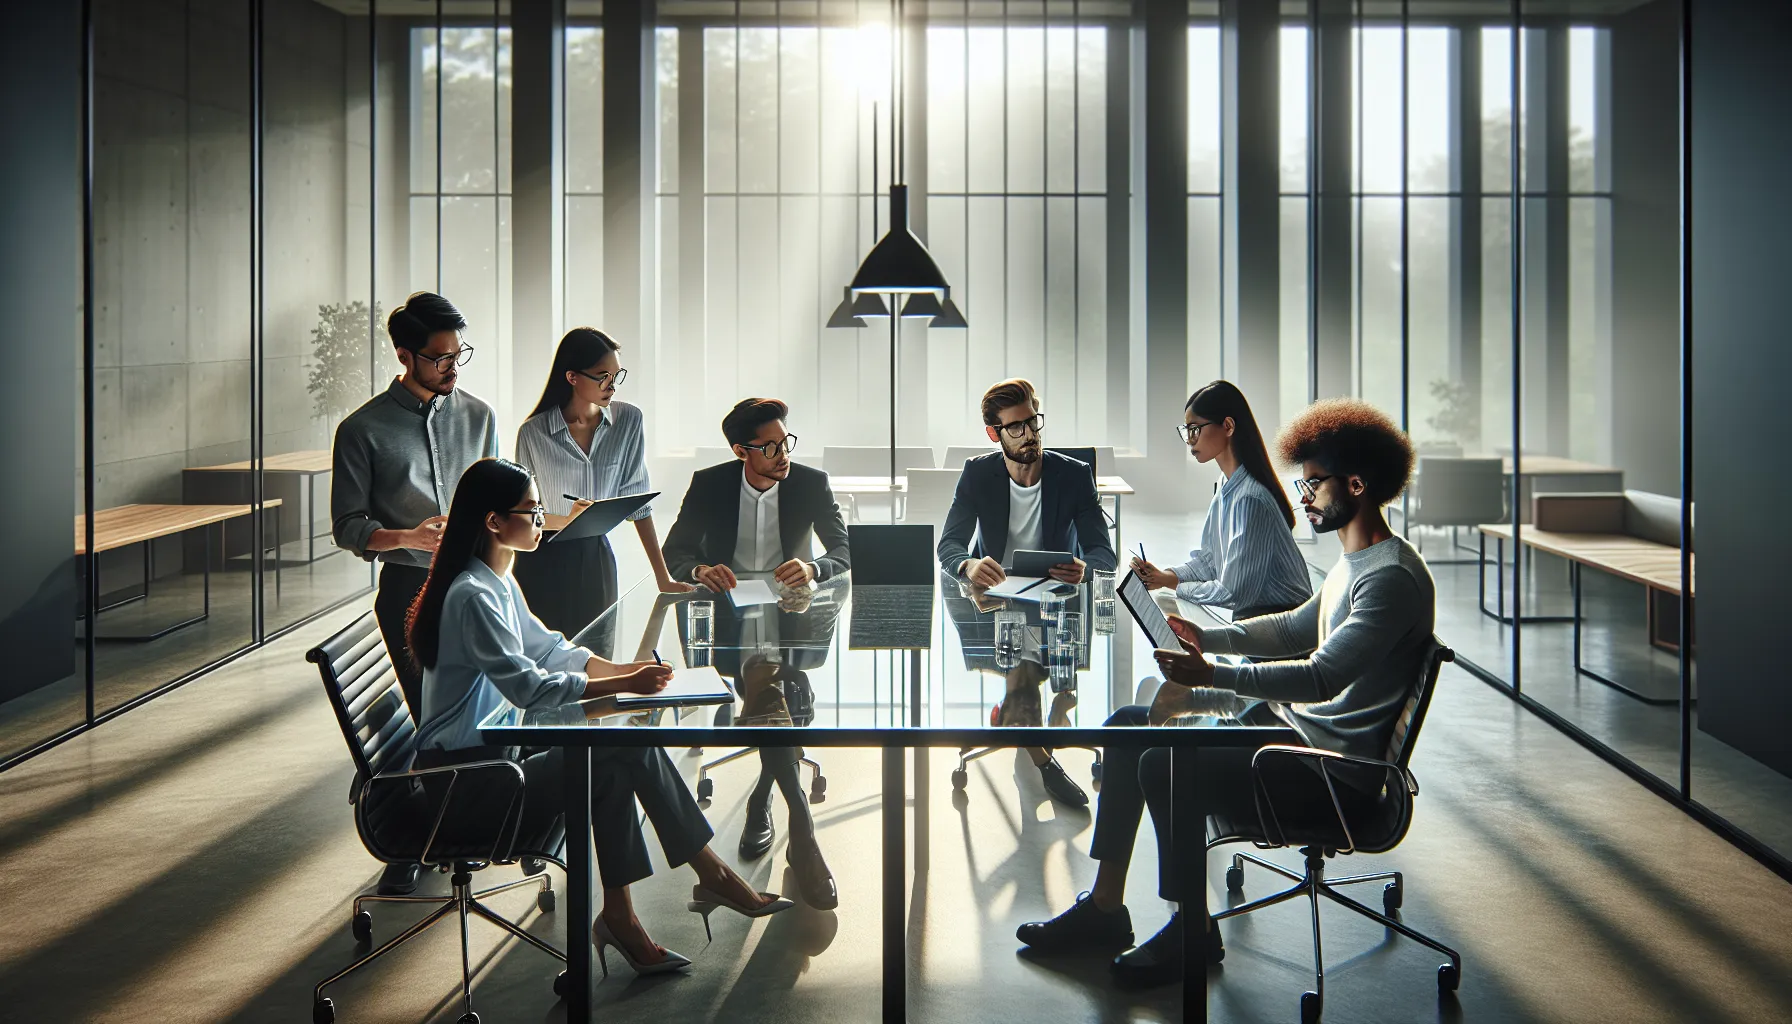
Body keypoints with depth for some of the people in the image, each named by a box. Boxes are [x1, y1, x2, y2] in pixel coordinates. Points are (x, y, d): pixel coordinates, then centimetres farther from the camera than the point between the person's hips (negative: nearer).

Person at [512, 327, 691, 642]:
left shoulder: (628, 421, -4)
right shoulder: (533, 432, -10)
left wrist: (663, 577, -7)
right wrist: (567, 520, -23)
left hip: (596, 557, 3)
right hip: (544, 561, -2)